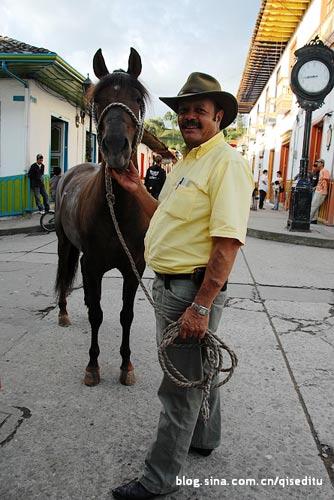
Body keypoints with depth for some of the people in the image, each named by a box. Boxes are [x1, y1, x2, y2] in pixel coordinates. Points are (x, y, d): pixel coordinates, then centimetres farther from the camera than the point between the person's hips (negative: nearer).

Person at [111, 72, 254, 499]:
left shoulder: (227, 162, -17)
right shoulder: (185, 162, 14)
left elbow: (228, 241, -24)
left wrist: (201, 306, -25)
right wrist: (136, 190, 8)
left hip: (194, 289, -9)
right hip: (169, 284, 9)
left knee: (180, 387, 6)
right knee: (197, 370, 25)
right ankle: (204, 438, 48)